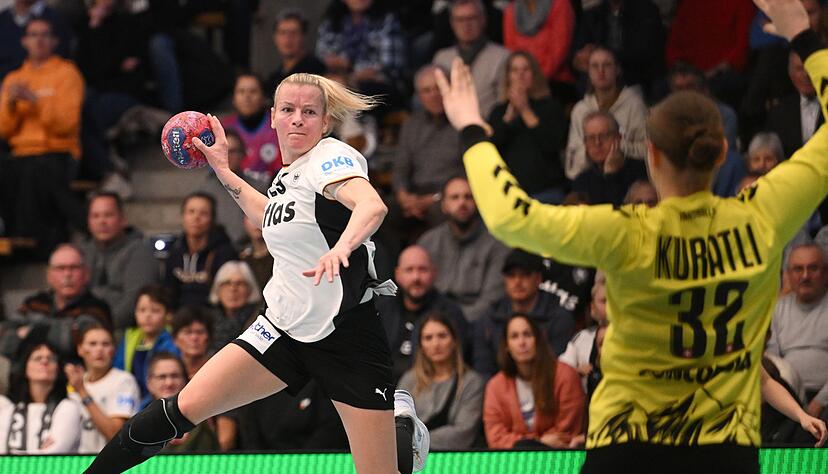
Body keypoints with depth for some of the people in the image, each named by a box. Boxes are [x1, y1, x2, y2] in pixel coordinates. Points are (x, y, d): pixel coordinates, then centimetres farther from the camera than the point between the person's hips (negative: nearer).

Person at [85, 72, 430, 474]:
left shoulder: (331, 157, -13)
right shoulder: (288, 173, 9)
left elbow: (372, 206, -36)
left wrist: (340, 248, -54)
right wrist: (223, 170, 30)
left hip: (346, 334, -6)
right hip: (283, 327, 6)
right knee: (184, 408, -10)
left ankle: (401, 422, 27)